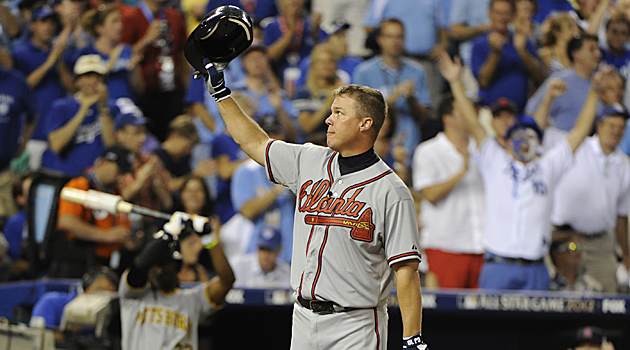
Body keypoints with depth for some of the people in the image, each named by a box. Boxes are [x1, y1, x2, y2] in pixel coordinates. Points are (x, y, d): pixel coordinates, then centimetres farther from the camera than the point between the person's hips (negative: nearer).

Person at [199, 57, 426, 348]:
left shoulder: (390, 191, -10)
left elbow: (406, 270, -14)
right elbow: (253, 142, 24)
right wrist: (220, 90, 24)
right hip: (303, 321, 6)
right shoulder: (309, 162, 9)